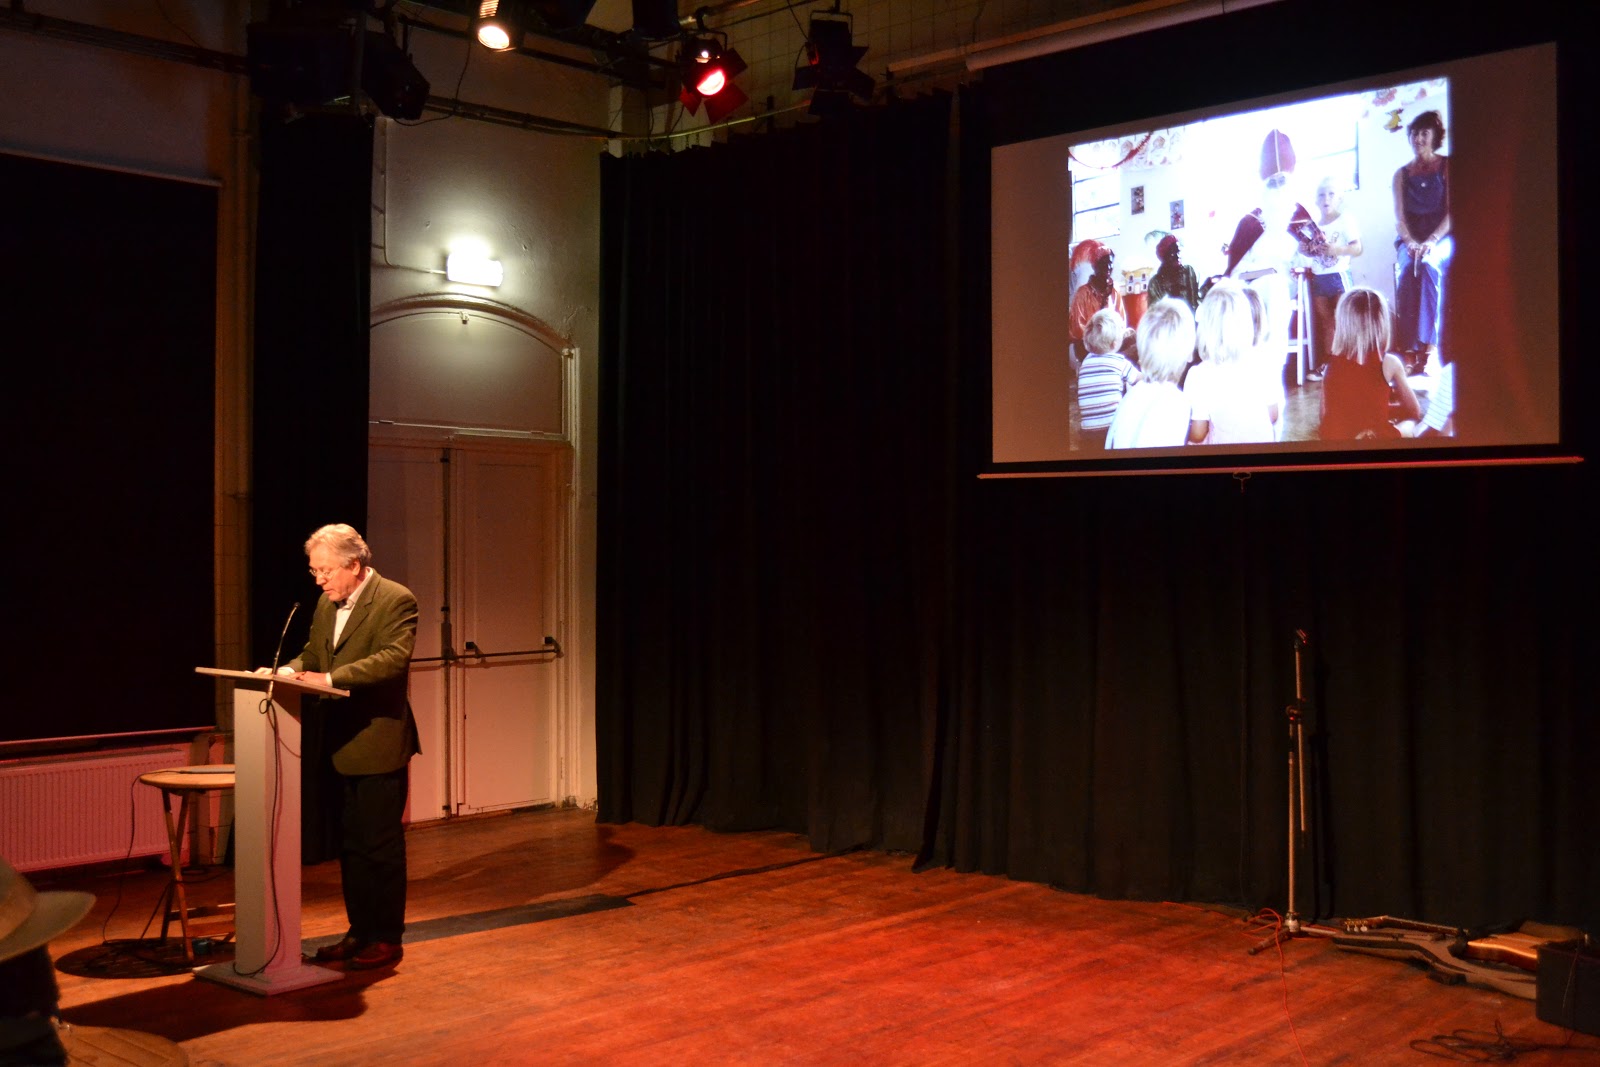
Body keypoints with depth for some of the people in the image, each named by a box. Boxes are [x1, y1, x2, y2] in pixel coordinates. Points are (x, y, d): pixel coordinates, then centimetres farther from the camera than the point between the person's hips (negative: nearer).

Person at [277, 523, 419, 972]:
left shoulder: (395, 600, -12)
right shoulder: (326, 603, 12)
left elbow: (394, 658, -24)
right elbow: (312, 653, 20)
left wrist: (331, 678, -30)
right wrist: (291, 670, -3)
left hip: (379, 742, -8)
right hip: (340, 745, 8)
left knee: (382, 846, 0)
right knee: (350, 845, 14)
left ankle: (386, 939, 10)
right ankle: (359, 932, 24)